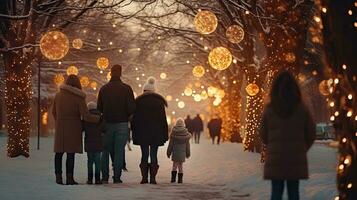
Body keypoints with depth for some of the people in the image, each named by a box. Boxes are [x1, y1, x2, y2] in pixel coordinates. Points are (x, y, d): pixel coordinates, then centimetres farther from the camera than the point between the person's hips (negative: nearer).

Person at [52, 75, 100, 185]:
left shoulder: (58, 95, 3)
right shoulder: (78, 98, -10)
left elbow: (54, 112, 15)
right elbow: (86, 116, -14)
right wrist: (99, 118, 0)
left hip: (60, 128, 4)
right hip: (73, 129, -4)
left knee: (59, 152, 10)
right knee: (71, 153, -2)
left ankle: (58, 176, 9)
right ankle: (69, 178, -3)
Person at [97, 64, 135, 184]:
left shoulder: (103, 89, 3)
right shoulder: (126, 88, -6)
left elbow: (99, 108, 5)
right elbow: (131, 107, -10)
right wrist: (129, 116, 9)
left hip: (107, 123, 2)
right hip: (122, 124, -2)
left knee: (106, 151, 11)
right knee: (119, 151, 1)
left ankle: (105, 177, 8)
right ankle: (117, 177, -3)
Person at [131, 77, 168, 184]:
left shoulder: (139, 101, 0)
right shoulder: (159, 101, 4)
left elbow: (134, 119, 0)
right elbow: (163, 119, 4)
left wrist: (134, 132, 4)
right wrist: (164, 134, 8)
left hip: (142, 133, -1)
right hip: (156, 133, 1)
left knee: (144, 155, 4)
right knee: (154, 155, 2)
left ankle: (144, 177, -1)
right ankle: (153, 177, -3)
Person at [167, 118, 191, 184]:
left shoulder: (173, 133, -7)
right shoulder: (186, 134, -3)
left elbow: (170, 144, -2)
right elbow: (187, 145, 3)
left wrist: (169, 152, 6)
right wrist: (188, 153, 13)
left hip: (175, 152, -1)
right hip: (182, 153, 1)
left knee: (174, 165, 7)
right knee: (181, 166, 7)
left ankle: (173, 178, -2)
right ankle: (180, 179, 7)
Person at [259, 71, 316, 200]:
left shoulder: (269, 110, -3)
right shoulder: (302, 109, -3)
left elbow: (263, 134, 5)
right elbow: (311, 133, 4)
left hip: (275, 157, 0)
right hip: (296, 157, 0)